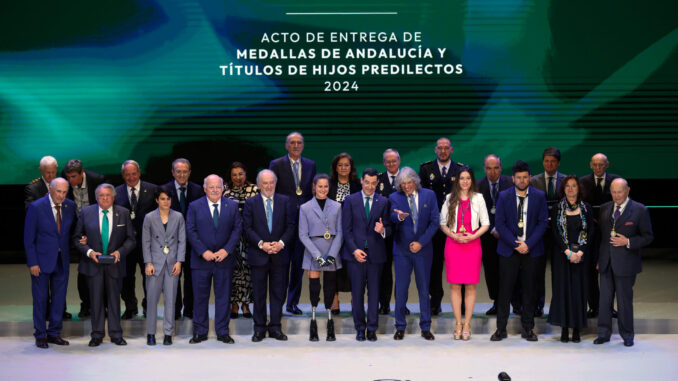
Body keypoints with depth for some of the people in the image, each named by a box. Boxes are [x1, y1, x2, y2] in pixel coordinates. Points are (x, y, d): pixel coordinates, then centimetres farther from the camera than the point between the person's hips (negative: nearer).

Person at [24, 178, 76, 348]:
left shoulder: (70, 206, 1)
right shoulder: (36, 207, -11)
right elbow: (28, 238, -9)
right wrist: (32, 263, -13)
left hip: (62, 260, 4)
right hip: (42, 260, -4)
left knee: (59, 298, 8)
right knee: (40, 299, 4)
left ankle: (54, 333, 20)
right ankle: (40, 335, 14)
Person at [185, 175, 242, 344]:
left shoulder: (232, 206, 6)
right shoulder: (194, 207, 1)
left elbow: (237, 229, 2)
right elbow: (191, 231, -3)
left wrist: (227, 250, -10)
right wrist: (203, 252, -12)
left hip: (224, 259, 1)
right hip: (201, 260, -1)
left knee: (223, 297, 5)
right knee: (200, 297, 4)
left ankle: (222, 332, 14)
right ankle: (200, 332, 13)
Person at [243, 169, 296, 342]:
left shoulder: (286, 202, 6)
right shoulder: (250, 203, 3)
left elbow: (291, 226, 2)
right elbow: (247, 228, -2)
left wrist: (281, 242, -13)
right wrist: (261, 244, -14)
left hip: (280, 255, 1)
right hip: (258, 255, -1)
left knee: (278, 292, 4)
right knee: (259, 294, 4)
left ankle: (275, 327, 12)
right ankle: (259, 328, 12)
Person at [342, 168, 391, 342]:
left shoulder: (383, 202, 8)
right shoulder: (351, 200, 5)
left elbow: (388, 228, 7)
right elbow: (346, 228, 2)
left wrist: (383, 230, -17)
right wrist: (354, 249, -8)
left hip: (376, 254, 1)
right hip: (355, 253, -1)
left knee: (374, 292, 2)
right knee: (357, 293, 2)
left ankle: (372, 329, 10)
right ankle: (360, 328, 12)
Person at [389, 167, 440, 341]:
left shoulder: (429, 195, 2)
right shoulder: (394, 198, 0)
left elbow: (435, 222, -1)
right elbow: (392, 219, -18)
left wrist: (421, 242, -8)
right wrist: (399, 217, -42)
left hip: (423, 249, 1)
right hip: (402, 250, 0)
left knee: (424, 289, 6)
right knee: (401, 289, 0)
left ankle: (425, 328, 15)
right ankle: (400, 327, 11)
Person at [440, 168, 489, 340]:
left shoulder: (478, 198, 6)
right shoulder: (449, 199, 7)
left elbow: (485, 223, 6)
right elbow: (443, 223, 7)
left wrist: (473, 236, -10)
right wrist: (454, 236, -10)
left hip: (472, 244, 0)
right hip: (453, 244, 0)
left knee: (471, 286, -1)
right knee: (454, 285, -1)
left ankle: (467, 324, 5)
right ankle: (458, 324, 5)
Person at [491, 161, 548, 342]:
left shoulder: (539, 196, 3)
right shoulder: (504, 196, 2)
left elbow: (543, 222, -1)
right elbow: (499, 223, -2)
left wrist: (528, 244, -11)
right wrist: (515, 244, -11)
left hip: (531, 250, 1)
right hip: (508, 249, -1)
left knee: (529, 289, 5)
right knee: (505, 289, -1)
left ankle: (528, 328, 13)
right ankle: (501, 328, 5)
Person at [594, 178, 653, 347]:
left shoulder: (639, 210, -5)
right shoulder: (604, 209, 9)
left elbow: (648, 237, -3)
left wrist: (628, 242, -17)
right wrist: (598, 258, 10)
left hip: (625, 263, -4)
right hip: (606, 262, 4)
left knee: (625, 300, 3)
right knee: (604, 299, 7)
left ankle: (627, 335, 17)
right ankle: (604, 333, 16)